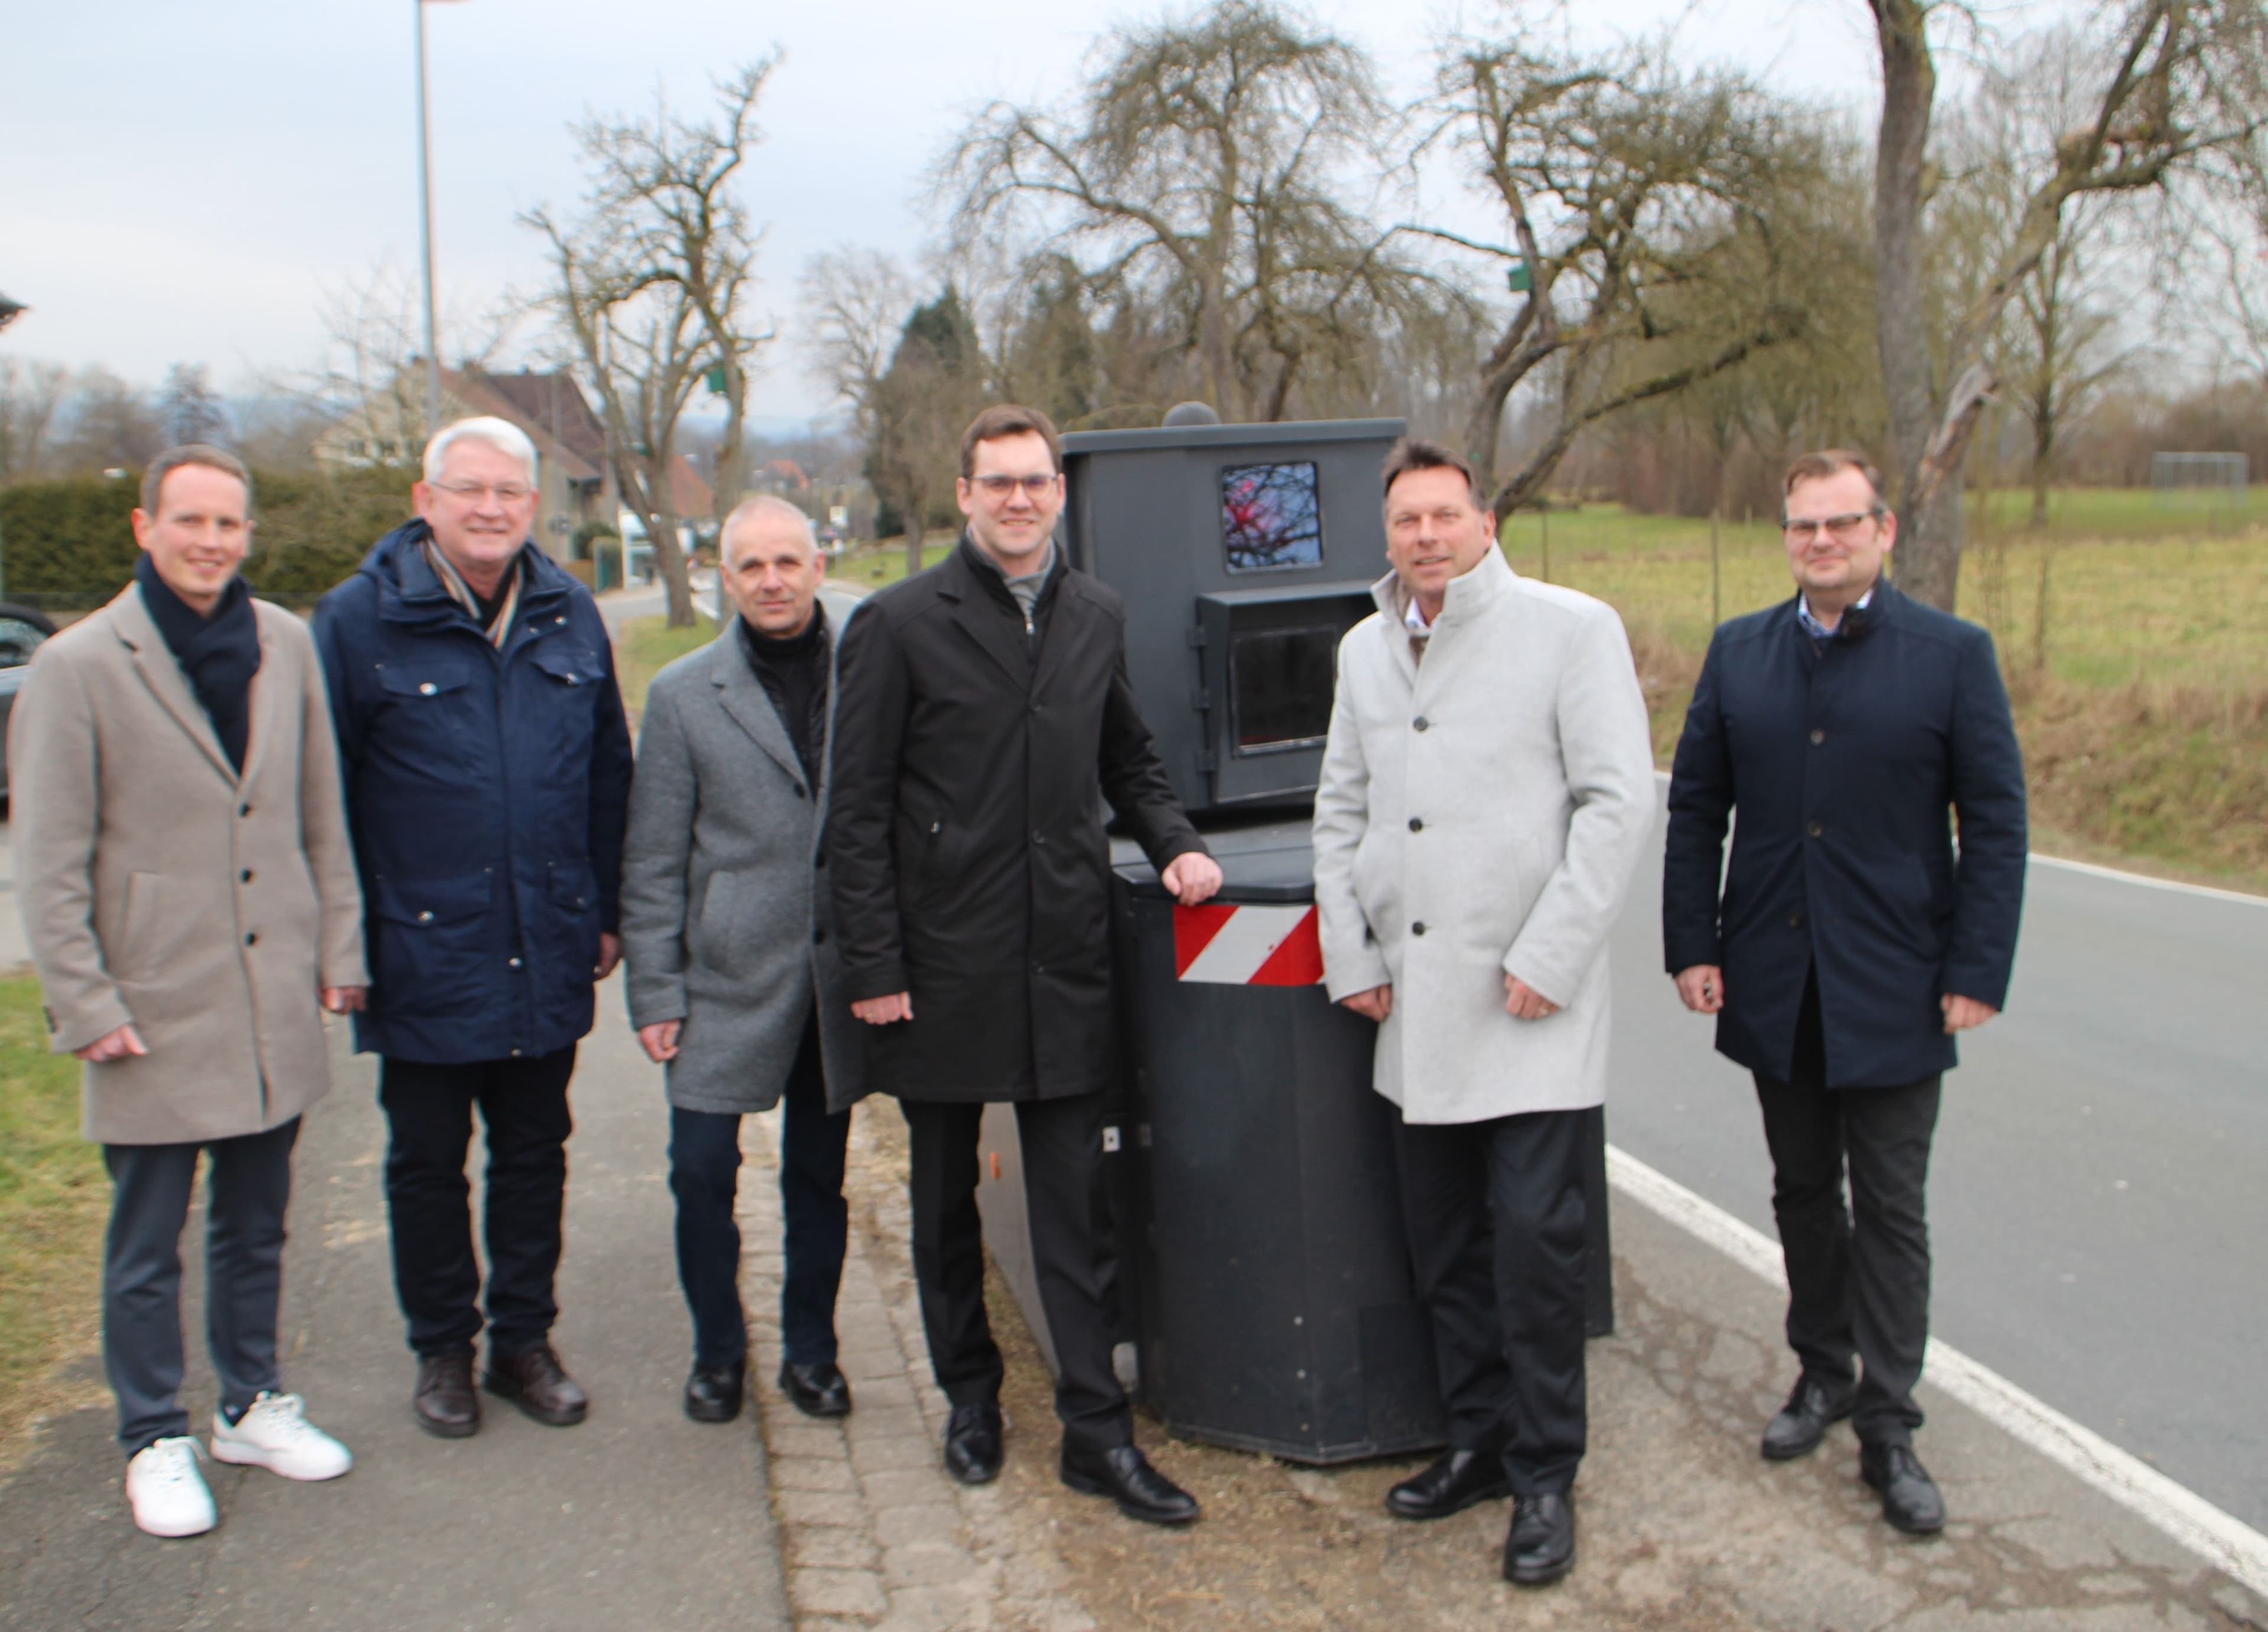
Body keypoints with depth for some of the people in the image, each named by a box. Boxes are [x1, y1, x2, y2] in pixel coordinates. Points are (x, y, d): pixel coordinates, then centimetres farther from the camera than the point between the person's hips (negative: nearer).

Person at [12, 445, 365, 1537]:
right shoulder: (79, 666, -8)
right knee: (147, 1246, 9)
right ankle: (155, 1442, 25)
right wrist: (83, 1005, -10)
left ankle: (252, 1406, 34)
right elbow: (48, 864, -7)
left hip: (273, 1006, 4)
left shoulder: (286, 645, 3)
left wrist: (339, 946, 8)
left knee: (254, 1226, 18)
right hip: (156, 1014, -4)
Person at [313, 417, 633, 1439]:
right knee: (427, 1162, 11)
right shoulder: (361, 619, -7)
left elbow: (608, 773, 10)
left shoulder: (570, 617, 4)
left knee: (535, 1153, 14)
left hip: (546, 958, 3)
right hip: (421, 959, -3)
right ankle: (442, 1351, 27)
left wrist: (605, 912, 9)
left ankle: (524, 1340, 29)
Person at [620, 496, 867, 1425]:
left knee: (818, 1177, 12)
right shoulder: (682, 696, 1)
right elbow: (652, 861, 3)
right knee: (701, 1171, -1)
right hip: (730, 976, -1)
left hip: (841, 975, 1)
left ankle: (810, 1352, 29)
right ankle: (717, 1353, 21)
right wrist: (655, 992, -2)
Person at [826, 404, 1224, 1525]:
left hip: (1064, 962, 2)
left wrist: (1174, 846, 4)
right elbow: (859, 812, -5)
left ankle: (1097, 1431, 12)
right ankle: (969, 1395, 30)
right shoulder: (901, 624, -5)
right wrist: (873, 965, -9)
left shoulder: (1096, 620, 8)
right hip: (944, 965, -2)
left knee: (1075, 1203, 3)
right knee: (945, 1197, 13)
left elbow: (1128, 762, 22)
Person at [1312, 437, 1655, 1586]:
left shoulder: (1572, 628, -4)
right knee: (1442, 1243, 12)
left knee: (1533, 1236, -5)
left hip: (1525, 1005, -5)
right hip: (1412, 1005, 5)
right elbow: (1340, 808, 19)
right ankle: (1479, 1443, 27)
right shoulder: (1366, 649, 12)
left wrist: (1546, 959, -13)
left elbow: (1619, 800, -9)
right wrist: (1349, 957, 10)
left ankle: (1545, 1478, 11)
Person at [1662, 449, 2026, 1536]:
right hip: (1776, 985, 3)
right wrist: (1691, 946, 0)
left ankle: (1888, 1426, 13)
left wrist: (1978, 971, -10)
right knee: (1802, 1192, 15)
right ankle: (1823, 1371, 33)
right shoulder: (1739, 653, 6)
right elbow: (1696, 807, 7)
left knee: (1890, 1210, 3)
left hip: (1894, 988, -3)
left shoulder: (1953, 655, -4)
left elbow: (1995, 821, -4)